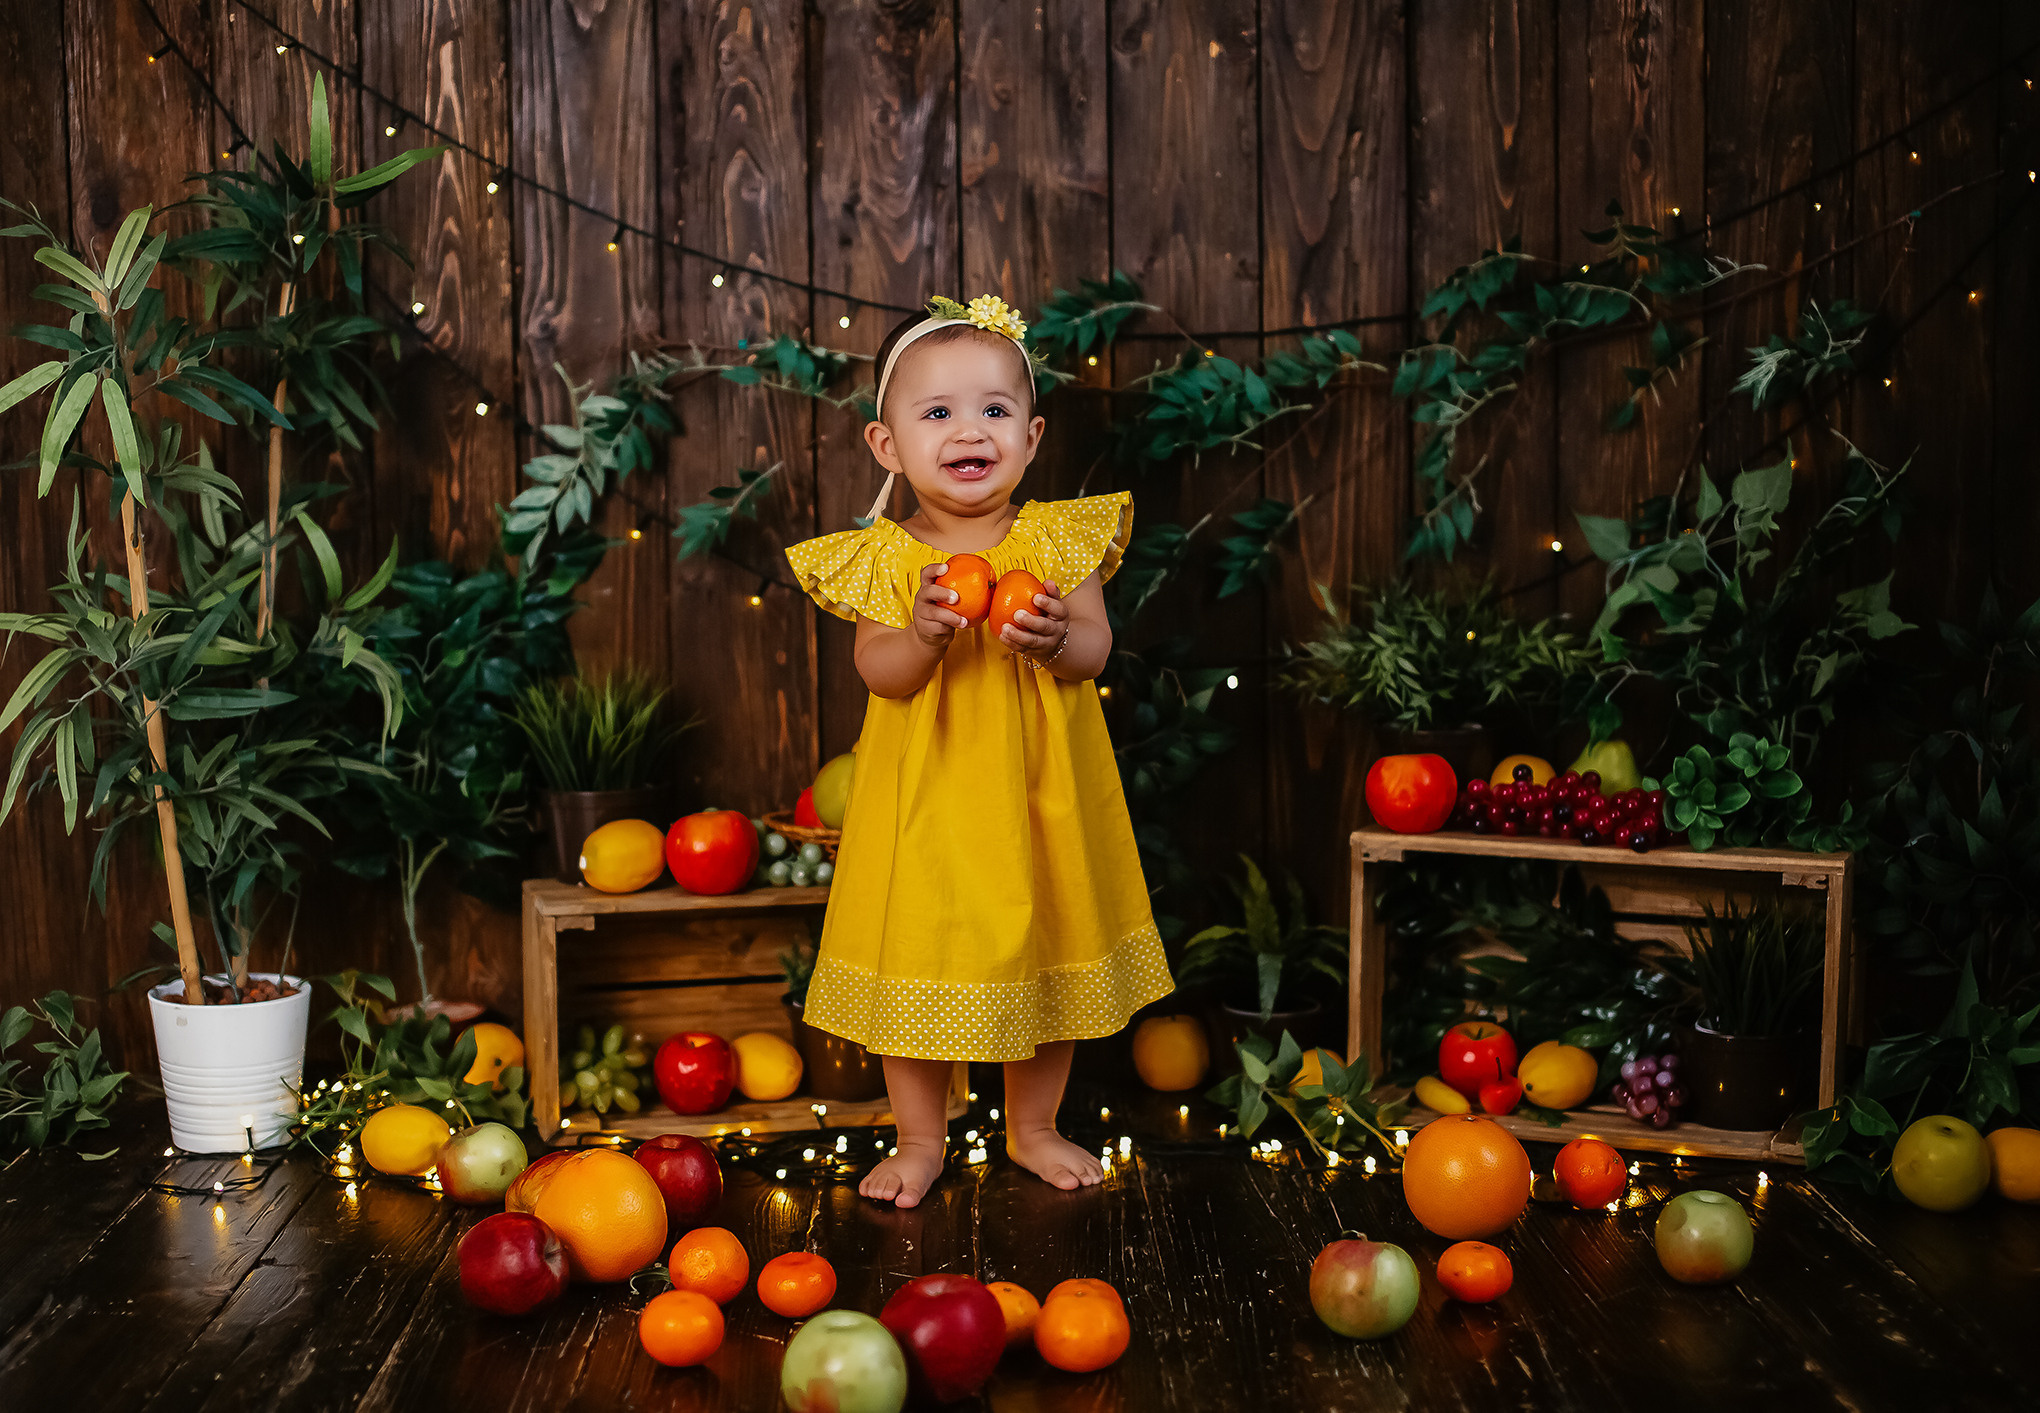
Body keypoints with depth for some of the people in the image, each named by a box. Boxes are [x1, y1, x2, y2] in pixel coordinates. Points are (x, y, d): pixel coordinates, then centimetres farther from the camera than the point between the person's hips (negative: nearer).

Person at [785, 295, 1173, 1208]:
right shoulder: (881, 558, -5)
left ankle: (1034, 1128, 35)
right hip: (925, 802, -1)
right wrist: (923, 635, -35)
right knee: (920, 968, 8)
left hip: (1038, 795, 1)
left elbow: (1096, 651, -10)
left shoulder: (1057, 539, -3)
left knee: (1045, 957, 14)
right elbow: (877, 673, -14)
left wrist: (1054, 640, -32)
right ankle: (921, 1140, 28)